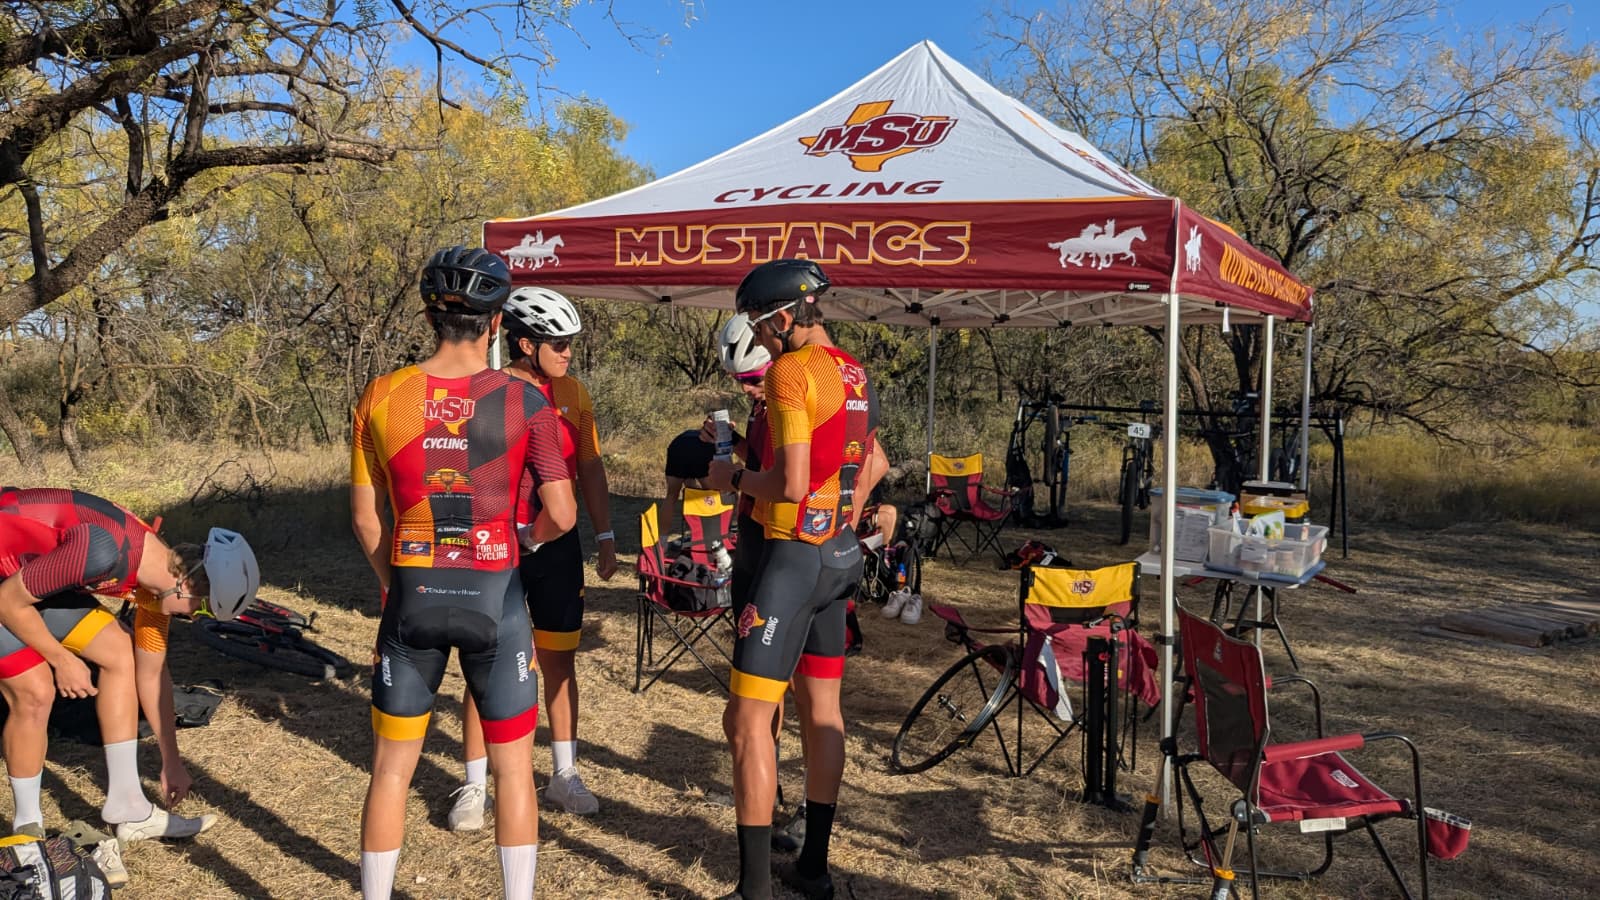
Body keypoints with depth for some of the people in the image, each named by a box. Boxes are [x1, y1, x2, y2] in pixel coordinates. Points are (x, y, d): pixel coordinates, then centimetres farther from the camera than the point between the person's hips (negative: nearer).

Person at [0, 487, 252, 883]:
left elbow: (152, 672, 5)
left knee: (119, 654, 2)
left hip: (33, 570, 8)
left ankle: (125, 806, 10)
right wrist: (62, 660, -10)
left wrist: (172, 762, 12)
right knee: (35, 693, -13)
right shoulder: (105, 553, -35)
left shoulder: (160, 573, -7)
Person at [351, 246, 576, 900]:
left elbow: (364, 515, 2)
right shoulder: (524, 401, -8)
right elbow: (561, 513, -11)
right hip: (495, 595, -1)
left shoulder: (382, 396, -3)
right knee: (514, 769, 15)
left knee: (391, 767, 17)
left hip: (411, 595, 2)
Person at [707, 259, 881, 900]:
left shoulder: (791, 370, -16)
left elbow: (791, 483, -23)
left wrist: (733, 478, -6)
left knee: (748, 719, -3)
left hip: (792, 555, -9)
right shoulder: (855, 374, 11)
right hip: (841, 555, 9)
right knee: (821, 710, 16)